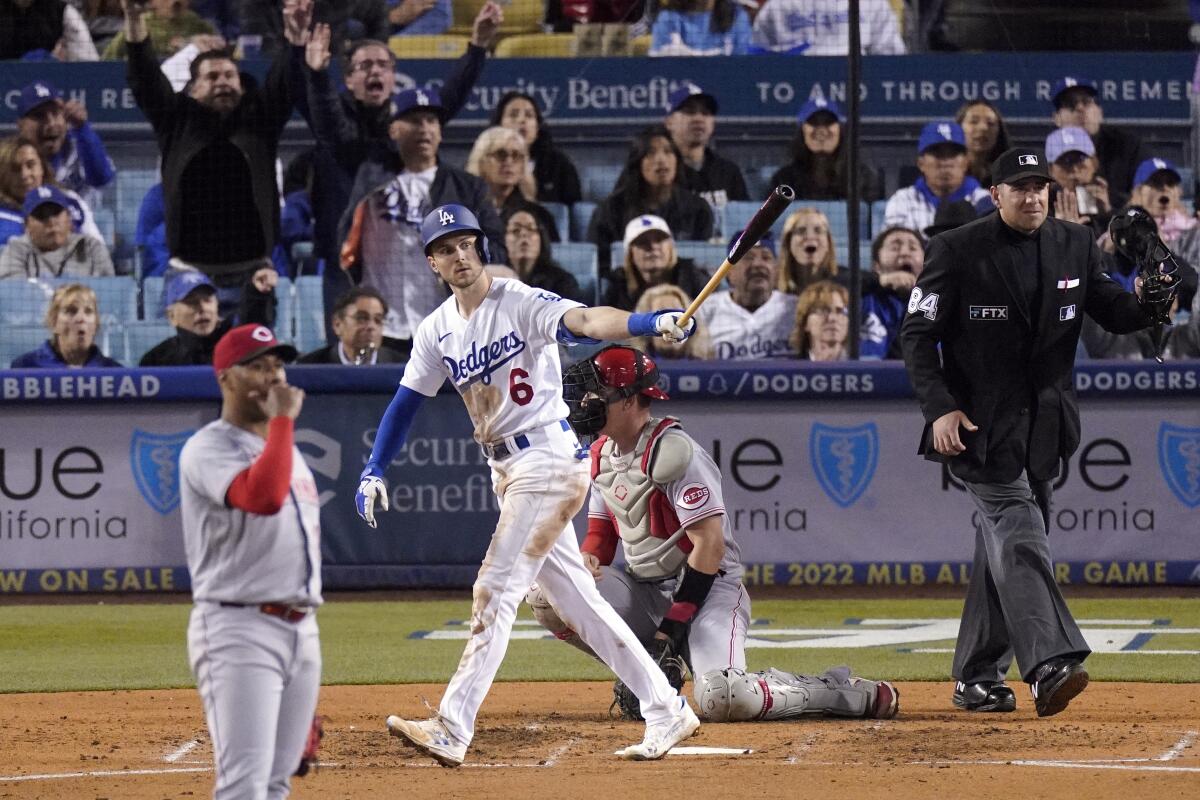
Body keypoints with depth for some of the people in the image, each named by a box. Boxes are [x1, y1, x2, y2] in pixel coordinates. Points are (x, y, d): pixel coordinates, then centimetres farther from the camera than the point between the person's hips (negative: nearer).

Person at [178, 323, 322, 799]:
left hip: (301, 630, 9)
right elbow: (262, 497, -29)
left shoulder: (286, 450, 20)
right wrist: (283, 420, -16)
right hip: (239, 630, -9)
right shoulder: (208, 449, -8)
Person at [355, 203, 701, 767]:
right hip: (506, 471, 8)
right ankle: (667, 712, 17)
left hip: (548, 460, -8)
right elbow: (406, 402, 12)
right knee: (576, 599, 10)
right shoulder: (437, 331, 9)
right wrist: (374, 472, 0)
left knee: (496, 592, -12)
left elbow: (585, 321, -29)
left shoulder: (521, 304, -13)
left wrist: (653, 323, -47)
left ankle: (452, 731, -14)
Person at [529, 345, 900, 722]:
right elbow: (601, 530, 18)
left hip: (705, 590, -8)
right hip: (644, 589, 8)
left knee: (721, 699, -31)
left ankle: (840, 693, -7)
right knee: (546, 593, -13)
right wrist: (587, 558, -9)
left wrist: (672, 627, -23)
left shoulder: (673, 452, -19)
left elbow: (710, 545, -22)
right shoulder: (600, 454, 9)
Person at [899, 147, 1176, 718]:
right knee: (1018, 536, -18)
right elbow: (918, 334, -6)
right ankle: (1048, 665, -30)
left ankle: (977, 679, 17)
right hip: (981, 423, -6)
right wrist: (940, 408, -18)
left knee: (1005, 543, 10)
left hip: (1044, 428, 6)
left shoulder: (1075, 247, 9)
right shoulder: (956, 251, -6)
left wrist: (1151, 304, -15)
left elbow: (1111, 311, 9)